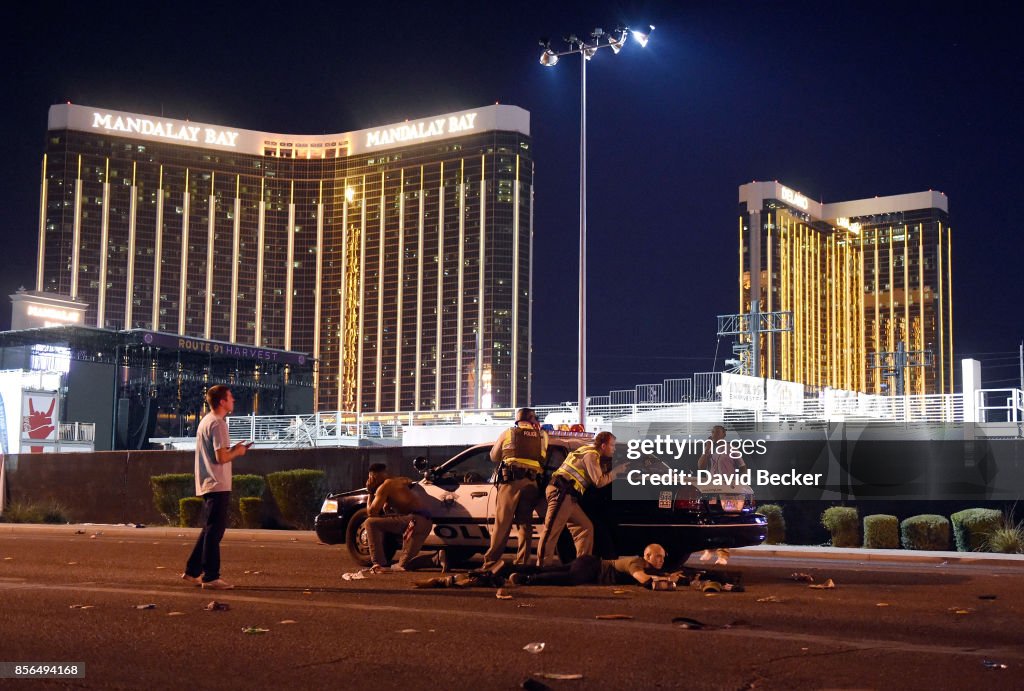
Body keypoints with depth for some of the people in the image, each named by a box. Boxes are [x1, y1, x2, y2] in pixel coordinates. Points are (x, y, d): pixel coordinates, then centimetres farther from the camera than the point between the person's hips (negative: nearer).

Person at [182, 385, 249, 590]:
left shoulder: (205, 421, 18)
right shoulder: (217, 423, -14)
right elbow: (221, 457, -20)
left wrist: (234, 450, 16)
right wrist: (237, 451, -3)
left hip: (207, 485, 10)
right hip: (218, 485, -10)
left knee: (210, 530, 16)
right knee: (214, 531, -7)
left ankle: (192, 571, 19)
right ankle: (211, 577, -5)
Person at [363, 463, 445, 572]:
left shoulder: (384, 487, -3)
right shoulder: (398, 481, 22)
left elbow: (372, 512, -5)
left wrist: (371, 493, 10)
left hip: (415, 521, -9)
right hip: (425, 522, 9)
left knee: (370, 523, -8)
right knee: (404, 565, 14)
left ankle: (378, 563, -13)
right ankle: (436, 557, -2)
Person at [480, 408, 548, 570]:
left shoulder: (508, 433, 14)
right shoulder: (542, 435, 17)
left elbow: (494, 456, 22)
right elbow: (544, 458, 16)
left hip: (511, 480, -2)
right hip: (533, 482, 2)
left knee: (502, 522, -2)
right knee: (525, 523, 8)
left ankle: (491, 561, -5)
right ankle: (521, 562, 3)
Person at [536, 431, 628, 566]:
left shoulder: (592, 453, 22)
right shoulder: (591, 455, -8)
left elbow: (596, 478, 28)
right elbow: (599, 481, -10)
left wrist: (614, 471, 20)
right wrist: (616, 471, 1)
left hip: (569, 496, 10)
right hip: (561, 492, -10)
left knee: (585, 527, 10)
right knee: (552, 531, -12)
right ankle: (542, 566, -15)